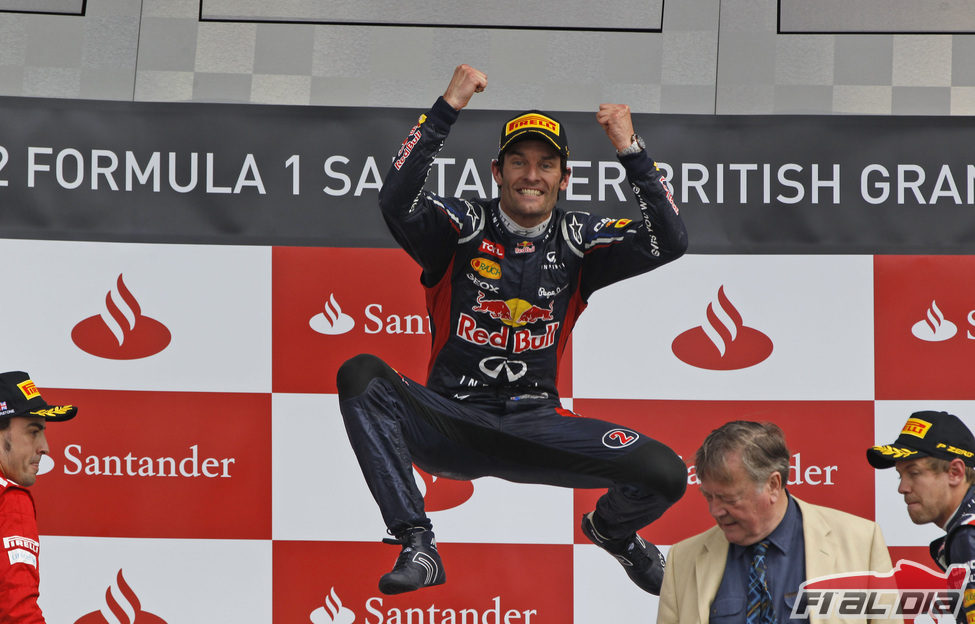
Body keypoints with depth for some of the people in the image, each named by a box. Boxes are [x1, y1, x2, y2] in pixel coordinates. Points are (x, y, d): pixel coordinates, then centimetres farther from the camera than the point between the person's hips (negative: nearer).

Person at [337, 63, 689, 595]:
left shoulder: (576, 241, 3)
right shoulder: (464, 226, -4)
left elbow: (670, 242, -9)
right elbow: (396, 203, -25)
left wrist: (630, 151, -18)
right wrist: (446, 108, -28)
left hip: (535, 427, 2)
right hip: (449, 423, -1)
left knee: (665, 474, -18)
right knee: (360, 376, -31)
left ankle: (611, 528, 23)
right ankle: (417, 546, -27)